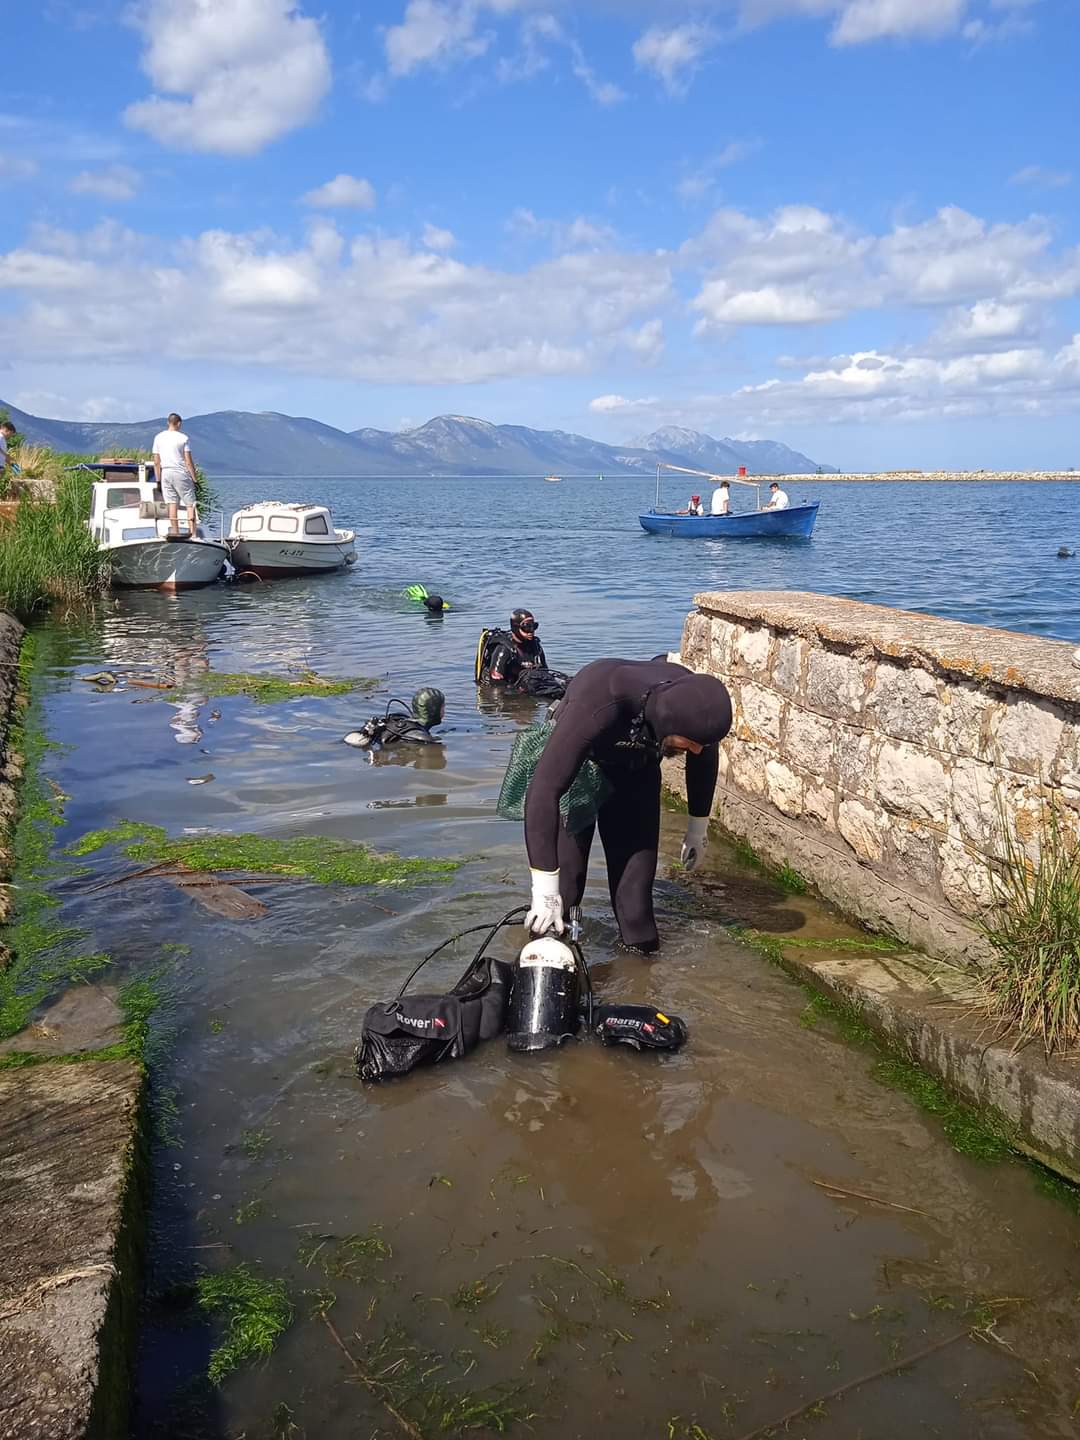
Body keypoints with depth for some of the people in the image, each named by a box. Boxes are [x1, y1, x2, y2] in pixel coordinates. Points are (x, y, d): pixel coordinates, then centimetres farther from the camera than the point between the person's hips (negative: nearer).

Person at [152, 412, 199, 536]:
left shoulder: (158, 437, 5)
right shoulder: (183, 438, -6)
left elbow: (156, 462, 6)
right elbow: (188, 462, -9)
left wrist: (158, 480, 11)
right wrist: (194, 479, -4)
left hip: (166, 473, 4)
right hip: (181, 473, -4)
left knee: (172, 503, 8)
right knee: (190, 503, 1)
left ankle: (175, 532, 7)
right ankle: (192, 532, -8)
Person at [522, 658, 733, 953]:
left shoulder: (695, 702, -28)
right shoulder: (598, 704, -45)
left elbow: (704, 759, -2)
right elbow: (545, 788, -47)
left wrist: (698, 825, 9)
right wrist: (545, 890, -47)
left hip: (637, 770, 4)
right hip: (576, 764, -4)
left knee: (637, 870, -1)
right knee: (566, 868, -11)